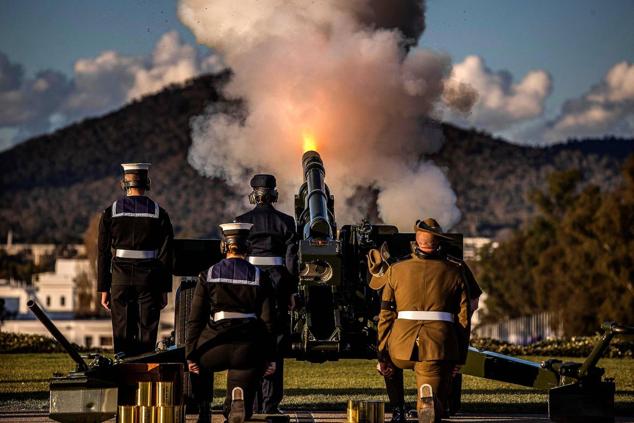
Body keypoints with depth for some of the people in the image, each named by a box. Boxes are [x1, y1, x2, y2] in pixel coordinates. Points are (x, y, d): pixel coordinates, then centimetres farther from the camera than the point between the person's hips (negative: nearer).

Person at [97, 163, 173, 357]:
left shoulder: (111, 212, 1)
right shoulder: (159, 213, 0)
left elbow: (103, 254, 1)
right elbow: (165, 255, -2)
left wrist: (104, 289, 6)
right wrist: (164, 290, 3)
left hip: (120, 281, 1)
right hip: (149, 282, -1)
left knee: (122, 335, 7)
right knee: (146, 335, 3)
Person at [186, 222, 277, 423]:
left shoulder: (208, 276, 5)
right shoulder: (260, 278, 6)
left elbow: (195, 319, 4)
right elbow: (268, 321, 5)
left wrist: (191, 355, 8)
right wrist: (270, 358, 10)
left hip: (216, 345, 1)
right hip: (248, 350, 0)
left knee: (199, 369, 34)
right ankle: (238, 403, -19)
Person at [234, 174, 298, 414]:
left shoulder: (241, 221, 0)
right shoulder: (285, 221, 0)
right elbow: (291, 258, -2)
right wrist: (292, 292, 3)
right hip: (277, 285, 0)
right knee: (274, 344, 4)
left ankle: (252, 402, 5)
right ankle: (271, 402, 1)